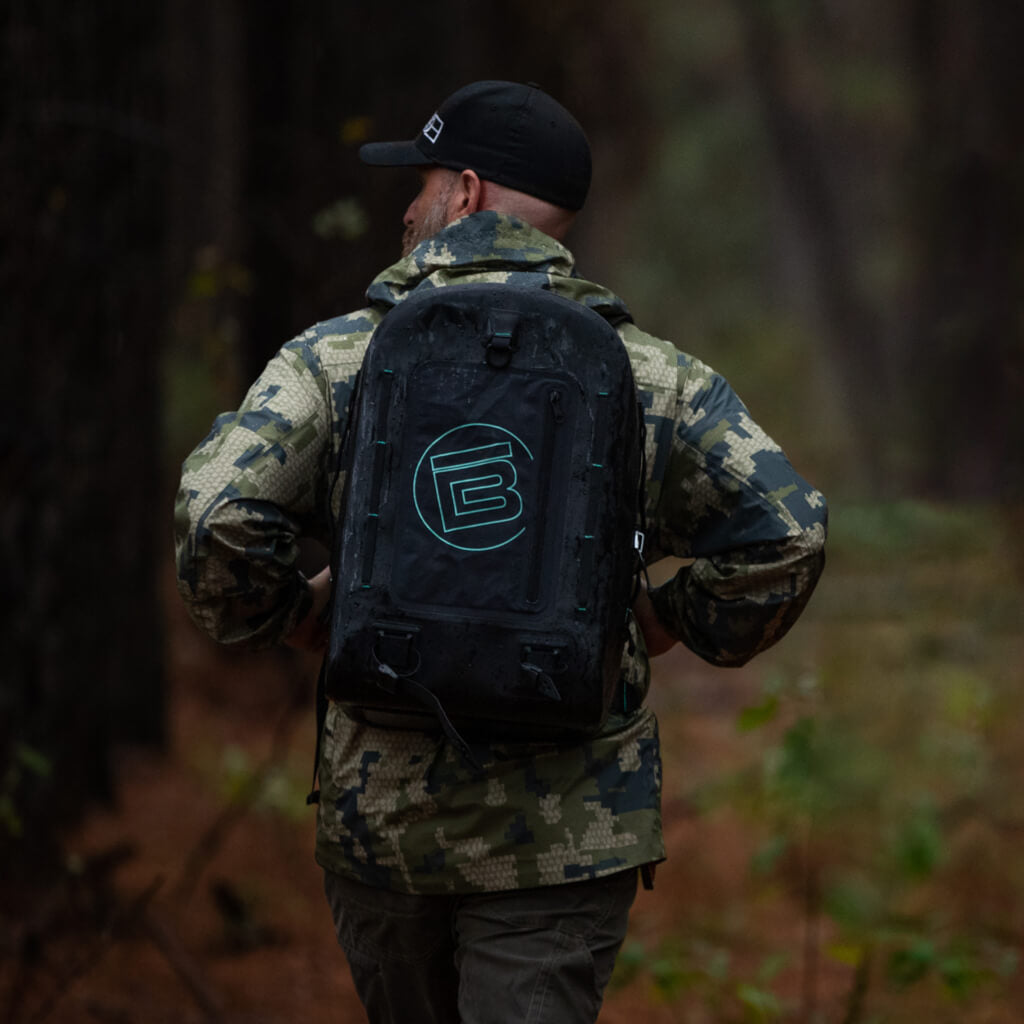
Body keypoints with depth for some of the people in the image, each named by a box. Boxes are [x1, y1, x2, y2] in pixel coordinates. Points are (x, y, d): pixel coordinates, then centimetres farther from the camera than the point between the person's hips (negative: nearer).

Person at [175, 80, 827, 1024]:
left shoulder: (337, 358, -2)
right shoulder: (645, 371, 1)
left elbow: (218, 518, -15)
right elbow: (786, 528, -7)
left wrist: (290, 612, 5)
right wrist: (674, 620, 10)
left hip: (383, 809, 1)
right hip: (568, 825, -1)